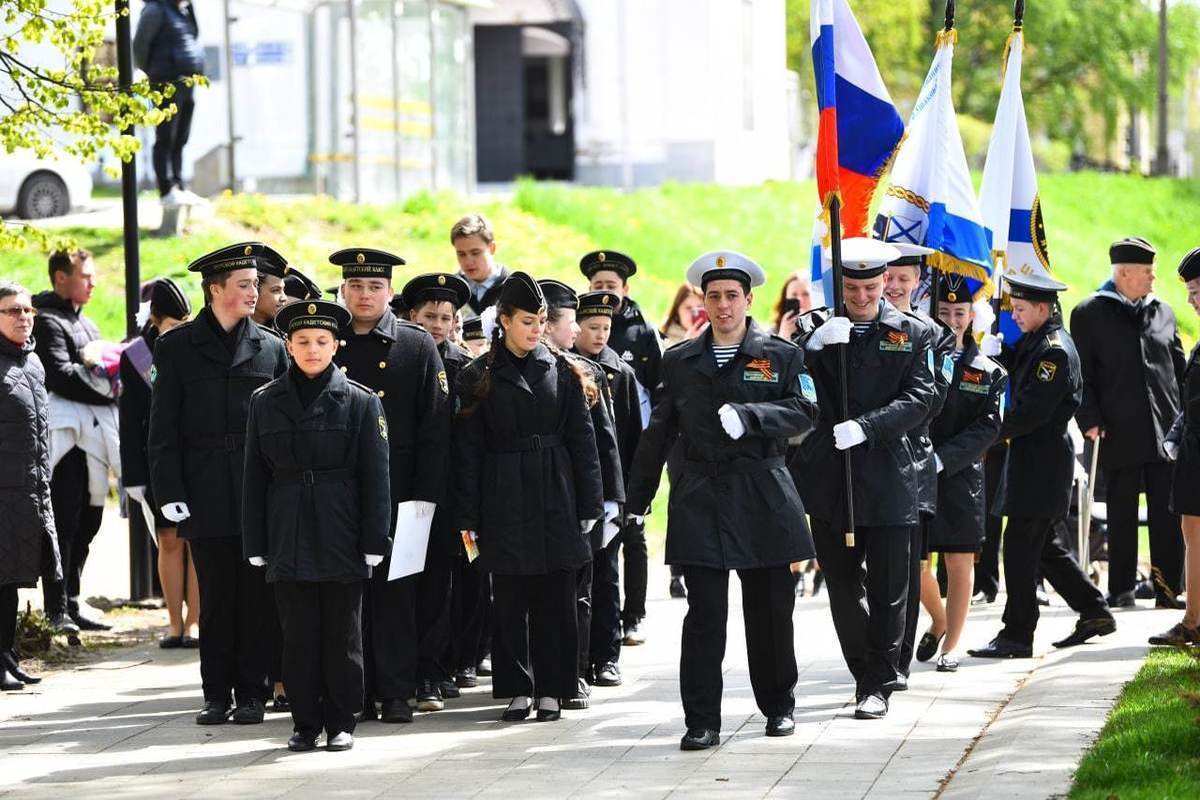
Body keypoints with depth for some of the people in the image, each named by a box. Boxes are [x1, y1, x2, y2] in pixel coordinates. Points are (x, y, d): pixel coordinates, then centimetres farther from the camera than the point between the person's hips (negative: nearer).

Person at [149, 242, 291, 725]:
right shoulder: (177, 347, 5)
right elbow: (164, 428, 3)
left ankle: (251, 693, 8)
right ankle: (217, 694, 11)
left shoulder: (271, 348, 9)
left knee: (256, 596, 2)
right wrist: (170, 493, -5)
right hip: (207, 498, -1)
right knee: (215, 597, 3)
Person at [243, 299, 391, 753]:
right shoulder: (265, 403, 6)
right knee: (298, 635, 4)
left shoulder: (361, 403, 1)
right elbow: (254, 478, 8)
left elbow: (375, 478, 0)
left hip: (341, 541, -1)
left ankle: (341, 723, 12)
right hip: (289, 541, 2)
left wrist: (374, 543, -5)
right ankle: (305, 724, 11)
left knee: (342, 634, 4)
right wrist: (255, 545, 3)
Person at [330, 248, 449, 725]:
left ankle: (396, 693, 4)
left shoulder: (417, 346, 4)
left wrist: (427, 493, -6)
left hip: (399, 493, -2)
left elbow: (435, 426, 1)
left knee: (395, 590, -1)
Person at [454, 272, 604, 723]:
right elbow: (468, 450, 1)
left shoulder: (563, 372, 6)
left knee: (555, 597, 2)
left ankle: (551, 689, 9)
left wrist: (589, 504, 2)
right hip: (504, 500, -1)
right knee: (510, 598, 2)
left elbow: (582, 441, 7)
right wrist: (468, 516, -3)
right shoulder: (479, 378, 1)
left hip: (556, 499, 1)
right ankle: (518, 689, 12)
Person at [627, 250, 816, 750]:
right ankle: (701, 721, -4)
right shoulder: (679, 362, 11)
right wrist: (637, 499, 12)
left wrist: (747, 416, -20)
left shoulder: (781, 356, 6)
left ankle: (779, 706, 24)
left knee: (770, 611, 7)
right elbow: (658, 434, 14)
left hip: (763, 498, -1)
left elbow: (804, 413, -5)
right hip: (700, 500, 1)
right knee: (704, 615, -5)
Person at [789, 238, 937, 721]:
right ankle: (866, 674, 21)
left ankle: (878, 685, 9)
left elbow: (920, 398, -7)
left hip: (888, 479, -2)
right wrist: (813, 343, -21)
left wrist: (865, 426, -20)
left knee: (887, 587, 1)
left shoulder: (913, 335, 4)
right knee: (842, 584, 9)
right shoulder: (813, 328, 7)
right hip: (829, 477, 2)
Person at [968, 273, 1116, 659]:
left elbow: (1031, 413, -21)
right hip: (1030, 457, 10)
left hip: (1041, 461, -10)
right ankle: (1094, 612, 24)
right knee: (1043, 545, 16)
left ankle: (1017, 635, -2)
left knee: (1021, 546, -7)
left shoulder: (1055, 350, -18)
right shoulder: (1036, 340, 13)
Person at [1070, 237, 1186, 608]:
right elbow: (1081, 375, 0)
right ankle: (1121, 589, 10)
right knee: (1122, 514, 4)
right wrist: (1090, 420, -9)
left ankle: (1168, 589, 5)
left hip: (1165, 432, 3)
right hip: (1119, 434, -3)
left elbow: (1180, 369, 16)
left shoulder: (1162, 312, 12)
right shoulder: (1089, 314, 1)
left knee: (1168, 513, 1)